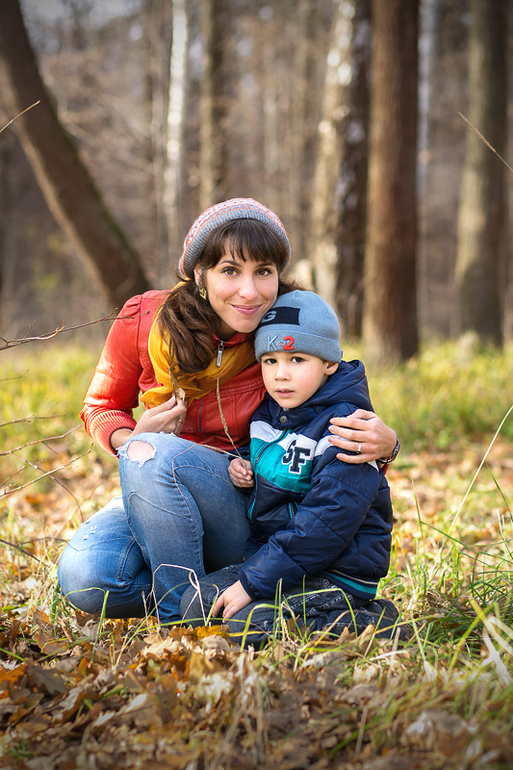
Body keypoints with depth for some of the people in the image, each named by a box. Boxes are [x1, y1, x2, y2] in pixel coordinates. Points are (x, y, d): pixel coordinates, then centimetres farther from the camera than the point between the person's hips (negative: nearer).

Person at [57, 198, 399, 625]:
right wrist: (130, 438, -17)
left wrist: (384, 443, -29)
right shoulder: (145, 320, -9)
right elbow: (102, 407, 8)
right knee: (84, 579, -27)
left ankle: (185, 617, -17)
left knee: (155, 453, -33)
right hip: (153, 493, 3)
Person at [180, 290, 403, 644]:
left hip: (337, 573, -8)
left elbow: (327, 522, -25)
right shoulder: (267, 415, 8)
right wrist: (240, 467, 2)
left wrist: (253, 581, -25)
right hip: (271, 555, 9)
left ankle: (369, 622, -10)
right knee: (197, 601, -3)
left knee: (251, 622, -26)